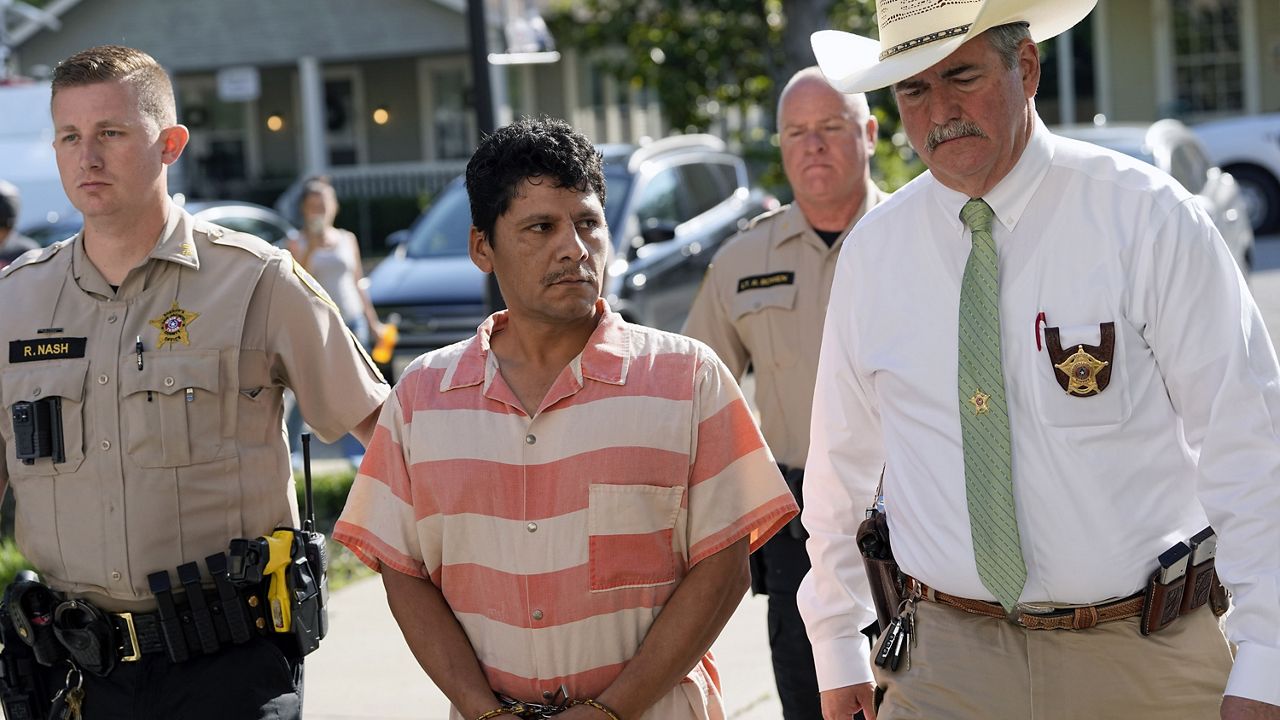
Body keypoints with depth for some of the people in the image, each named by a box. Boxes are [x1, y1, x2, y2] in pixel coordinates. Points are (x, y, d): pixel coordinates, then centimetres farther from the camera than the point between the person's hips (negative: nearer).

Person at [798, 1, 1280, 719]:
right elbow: (841, 464, 11)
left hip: (1145, 661, -2)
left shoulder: (1148, 218, -8)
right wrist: (838, 649, 13)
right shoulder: (874, 250, 2)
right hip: (944, 661, 2)